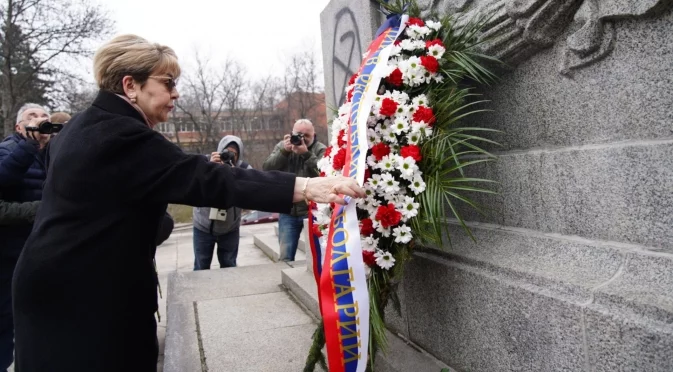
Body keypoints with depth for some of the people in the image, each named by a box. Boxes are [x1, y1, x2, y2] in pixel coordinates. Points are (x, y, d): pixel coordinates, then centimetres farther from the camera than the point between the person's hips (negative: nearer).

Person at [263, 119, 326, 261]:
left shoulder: (320, 150, 0)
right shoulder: (282, 146, 9)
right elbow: (267, 168, -2)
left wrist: (306, 154, -22)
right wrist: (284, 151, -13)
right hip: (288, 212, 3)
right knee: (285, 257, 7)